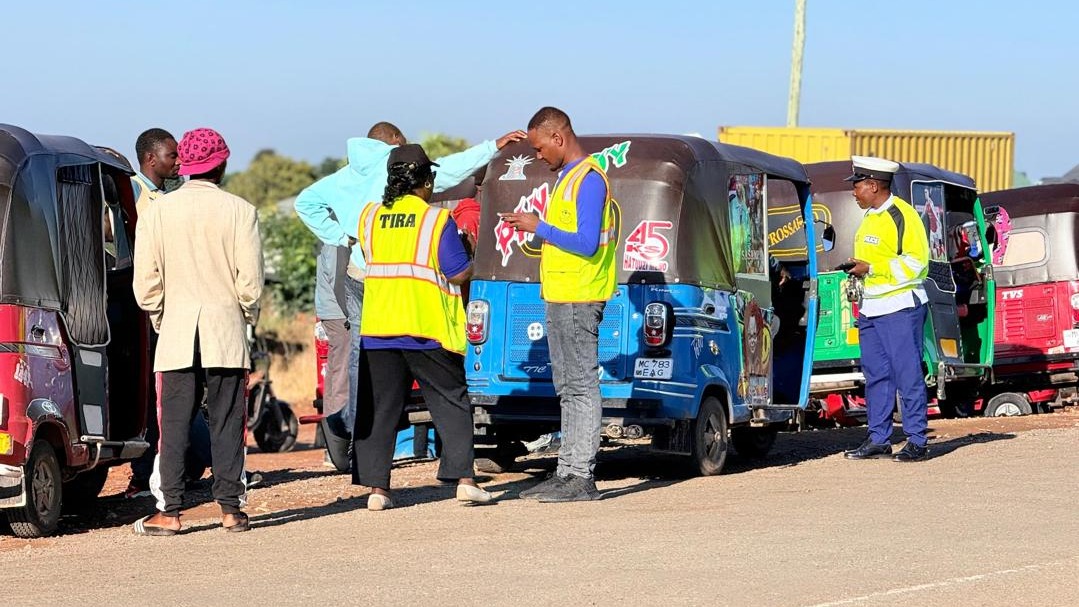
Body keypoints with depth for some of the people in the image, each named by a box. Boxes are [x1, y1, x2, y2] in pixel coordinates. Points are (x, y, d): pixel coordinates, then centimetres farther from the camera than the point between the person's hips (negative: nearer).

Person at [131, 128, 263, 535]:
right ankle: (230, 508, 4)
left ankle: (169, 512, -1)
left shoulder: (157, 210, 1)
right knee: (226, 423, 4)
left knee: (174, 425, 2)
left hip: (176, 333, 1)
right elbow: (250, 282, -6)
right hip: (227, 333, -1)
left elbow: (146, 283, 0)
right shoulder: (240, 211, -4)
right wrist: (248, 315, 12)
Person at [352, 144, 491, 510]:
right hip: (428, 330, -3)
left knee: (379, 409, 7)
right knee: (451, 404, 7)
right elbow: (460, 274, -8)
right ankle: (463, 478, -1)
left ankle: (376, 487, 2)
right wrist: (470, 262, 12)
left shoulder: (369, 217, 6)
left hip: (378, 329, 3)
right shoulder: (437, 220, -7)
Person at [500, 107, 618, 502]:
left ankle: (582, 477, -10)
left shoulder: (589, 179, -14)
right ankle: (567, 471, 15)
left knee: (582, 386, -9)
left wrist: (538, 227, -15)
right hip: (559, 297, 11)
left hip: (579, 300, -11)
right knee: (567, 389, 11)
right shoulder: (566, 177, 17)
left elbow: (587, 242, -21)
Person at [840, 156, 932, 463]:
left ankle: (916, 441, -4)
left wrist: (870, 268, -19)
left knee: (907, 374, -7)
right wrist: (857, 269, 8)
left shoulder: (901, 215, -12)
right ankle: (879, 439, 15)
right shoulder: (870, 217, 18)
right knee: (875, 375, 10)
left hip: (900, 307, -10)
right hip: (870, 308, 10)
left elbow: (916, 262, -18)